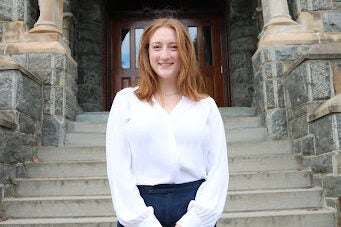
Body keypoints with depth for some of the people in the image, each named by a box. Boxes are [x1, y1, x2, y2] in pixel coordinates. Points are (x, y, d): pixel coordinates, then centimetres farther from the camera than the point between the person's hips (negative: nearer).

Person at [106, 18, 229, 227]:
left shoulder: (206, 105, 5)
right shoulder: (126, 100, 3)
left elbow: (218, 169, 0)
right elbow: (118, 168, -3)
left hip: (194, 207, 1)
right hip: (140, 209, 0)